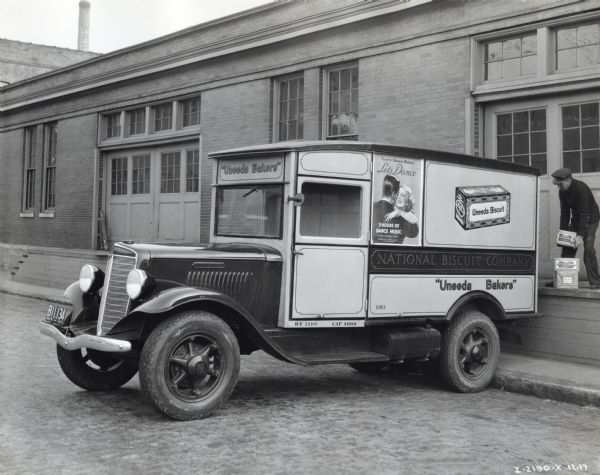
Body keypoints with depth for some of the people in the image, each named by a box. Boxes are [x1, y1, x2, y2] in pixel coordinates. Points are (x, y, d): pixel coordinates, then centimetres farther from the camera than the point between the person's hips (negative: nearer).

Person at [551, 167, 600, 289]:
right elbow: (564, 212, 2)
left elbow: (584, 213, -28)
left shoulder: (581, 189, -27)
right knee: (567, 249, 2)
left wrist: (580, 235, -31)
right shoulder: (562, 191, -4)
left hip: (590, 219, -7)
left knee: (588, 249, -18)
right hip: (576, 219, 7)